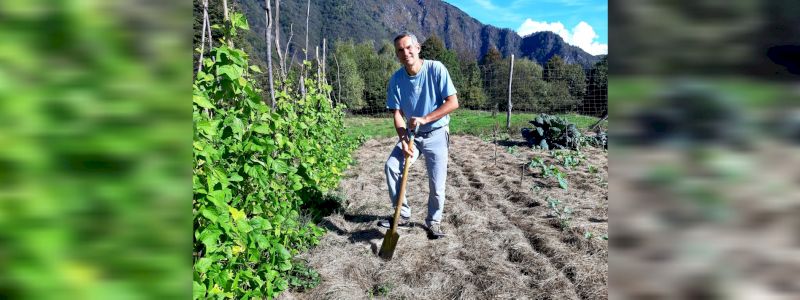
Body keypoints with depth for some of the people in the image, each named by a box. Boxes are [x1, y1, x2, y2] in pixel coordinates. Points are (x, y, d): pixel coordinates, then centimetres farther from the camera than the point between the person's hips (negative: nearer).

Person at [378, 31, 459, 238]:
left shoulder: (436, 69, -16)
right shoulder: (396, 79, -6)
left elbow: (453, 103, -18)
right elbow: (397, 113, -4)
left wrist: (424, 119, -25)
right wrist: (403, 139, -20)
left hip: (436, 134, -3)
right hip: (412, 134, 3)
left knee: (437, 183, -2)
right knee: (392, 166, -14)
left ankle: (434, 221, 23)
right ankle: (403, 215, 1)